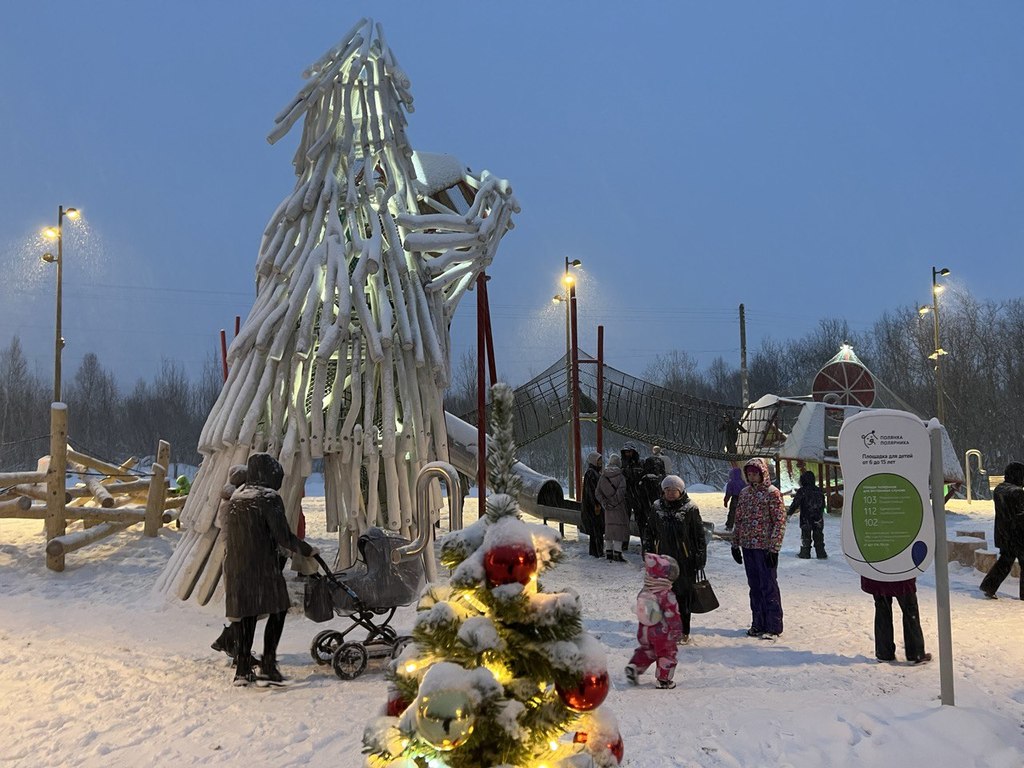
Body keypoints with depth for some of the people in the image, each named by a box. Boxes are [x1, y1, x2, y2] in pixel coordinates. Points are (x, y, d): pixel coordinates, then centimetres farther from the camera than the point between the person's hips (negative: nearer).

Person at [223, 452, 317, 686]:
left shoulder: (236, 497, 11)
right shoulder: (269, 498, -11)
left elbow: (229, 531, 16)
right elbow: (284, 537, -13)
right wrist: (307, 551, 0)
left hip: (234, 564, 7)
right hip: (261, 564, -7)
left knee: (247, 614, 14)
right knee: (278, 609, 6)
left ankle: (243, 668, 15)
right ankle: (268, 664, 1)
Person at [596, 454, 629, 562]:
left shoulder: (603, 477, 4)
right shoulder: (620, 476, -12)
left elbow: (597, 492, 1)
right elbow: (621, 491, -22)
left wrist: (604, 503, -2)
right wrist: (615, 502, -12)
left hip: (608, 508, 5)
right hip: (619, 508, -5)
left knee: (609, 528, 14)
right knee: (619, 528, -2)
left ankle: (608, 552, 21)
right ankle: (617, 553, -5)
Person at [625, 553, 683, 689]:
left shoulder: (643, 592, -4)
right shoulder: (667, 595, -24)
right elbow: (673, 617, -19)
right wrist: (677, 631, -7)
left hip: (644, 631, 6)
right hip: (662, 633, -5)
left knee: (646, 650, 26)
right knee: (666, 655, 13)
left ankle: (633, 667, 14)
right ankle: (664, 680, 20)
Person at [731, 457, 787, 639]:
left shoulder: (772, 493, -8)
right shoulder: (744, 493, 12)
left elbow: (780, 521, -11)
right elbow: (739, 520, 17)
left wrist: (774, 548, -16)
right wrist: (735, 544, 13)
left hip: (765, 547, -6)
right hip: (748, 546, 6)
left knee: (768, 586, -2)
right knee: (755, 586, 12)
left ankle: (773, 626, 4)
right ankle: (758, 623, 20)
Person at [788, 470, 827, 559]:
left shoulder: (801, 491, -11)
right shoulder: (818, 490, 4)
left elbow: (795, 504, -12)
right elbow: (823, 504, 15)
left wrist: (789, 513, -4)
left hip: (806, 518, -4)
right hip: (818, 518, 4)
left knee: (805, 536, 6)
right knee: (818, 536, 9)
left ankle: (805, 553, 10)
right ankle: (821, 553, 10)